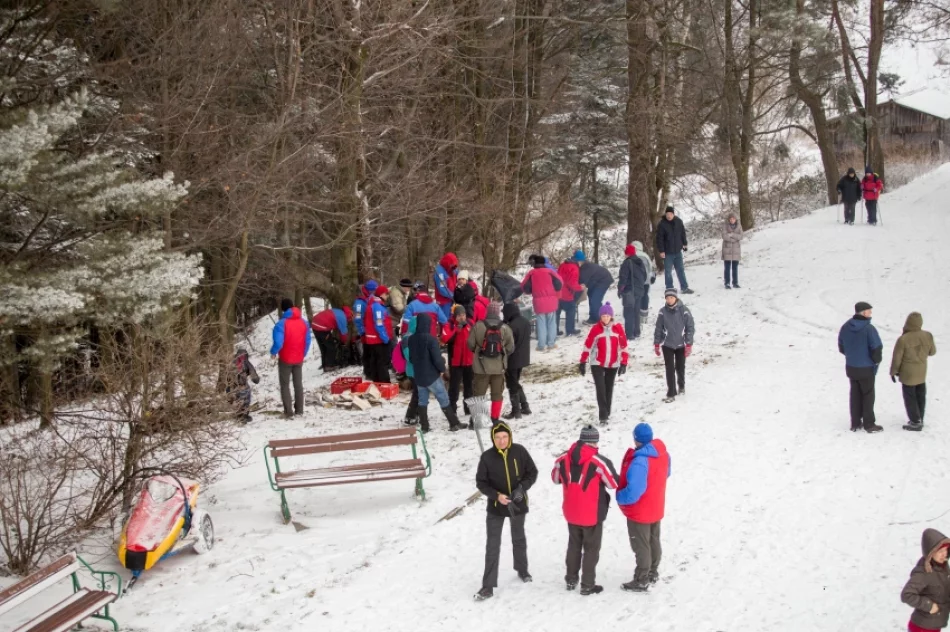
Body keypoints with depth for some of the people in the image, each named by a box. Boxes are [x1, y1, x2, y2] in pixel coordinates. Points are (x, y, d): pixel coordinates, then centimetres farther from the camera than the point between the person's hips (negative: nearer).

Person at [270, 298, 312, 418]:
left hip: (285, 359, -5)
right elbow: (307, 342, 4)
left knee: (285, 385, 5)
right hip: (299, 359, 5)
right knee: (298, 384, 16)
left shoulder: (282, 323, -18)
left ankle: (288, 412, 0)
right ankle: (299, 410, 20)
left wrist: (273, 352, -3)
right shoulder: (304, 323, 1)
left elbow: (278, 342, -22)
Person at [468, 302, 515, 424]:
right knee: (497, 393, 11)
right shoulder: (505, 328, -6)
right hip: (498, 366, 1)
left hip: (481, 366, -1)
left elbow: (471, 344, -4)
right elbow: (510, 347, -1)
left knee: (479, 393, 8)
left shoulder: (478, 326, -10)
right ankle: (495, 419, 11)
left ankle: (476, 419, 8)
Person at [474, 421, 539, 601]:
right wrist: (496, 495, -23)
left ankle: (522, 569, 47)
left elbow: (532, 472, -3)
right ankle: (488, 586, 2)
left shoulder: (520, 452, -12)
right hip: (495, 507, -1)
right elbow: (480, 482, -8)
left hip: (518, 504, 2)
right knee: (492, 546, -2)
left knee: (519, 539, 23)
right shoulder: (487, 457, -15)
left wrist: (522, 488, -20)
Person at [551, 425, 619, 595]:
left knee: (574, 545, 22)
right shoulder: (599, 461, -20)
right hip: (592, 514, -5)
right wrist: (602, 477, 8)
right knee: (591, 548, 9)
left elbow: (556, 479, 10)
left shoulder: (563, 459, -5)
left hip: (571, 512, 5)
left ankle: (571, 580, 32)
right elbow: (614, 483, -12)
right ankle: (587, 585, 13)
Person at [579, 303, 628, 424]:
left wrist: (623, 363, -2)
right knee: (600, 389, -11)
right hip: (597, 364, -2)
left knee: (609, 389, 12)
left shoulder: (618, 328, -4)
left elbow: (623, 346, 1)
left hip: (613, 365, 2)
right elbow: (587, 346, -3)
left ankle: (607, 413, 26)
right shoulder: (596, 329, -8)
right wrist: (583, 363, -2)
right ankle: (603, 415, -9)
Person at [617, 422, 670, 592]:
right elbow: (666, 474, 13)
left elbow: (633, 492, -36)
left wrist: (619, 497, -17)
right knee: (654, 541, 24)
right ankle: (653, 573, 40)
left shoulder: (639, 462, -36)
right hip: (656, 508, 8)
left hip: (639, 512, -8)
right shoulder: (662, 453, -8)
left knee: (641, 547, 8)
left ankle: (641, 581, 21)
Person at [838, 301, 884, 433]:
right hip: (866, 368, -5)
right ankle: (869, 424, 14)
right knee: (868, 396, 8)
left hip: (851, 367, 5)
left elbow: (841, 347, 7)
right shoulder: (869, 328, -22)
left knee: (855, 395, 16)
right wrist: (876, 360, 0)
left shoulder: (845, 327, -3)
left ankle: (855, 423, 21)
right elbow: (877, 348, -19)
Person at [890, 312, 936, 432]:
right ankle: (919, 419, 29)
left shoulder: (903, 339, -22)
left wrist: (893, 372, 0)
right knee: (921, 396, 19)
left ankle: (915, 422, 7)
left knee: (910, 397, 6)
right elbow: (932, 351, 7)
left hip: (908, 374, -5)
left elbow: (897, 358, -14)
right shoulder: (928, 336, -9)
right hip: (922, 373, 5)